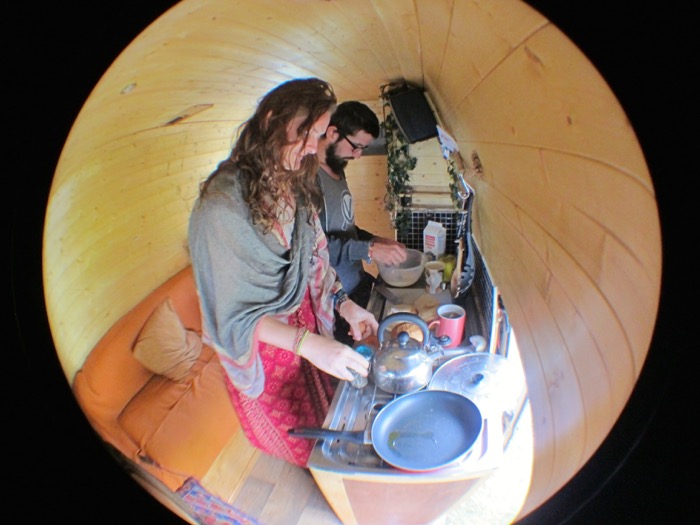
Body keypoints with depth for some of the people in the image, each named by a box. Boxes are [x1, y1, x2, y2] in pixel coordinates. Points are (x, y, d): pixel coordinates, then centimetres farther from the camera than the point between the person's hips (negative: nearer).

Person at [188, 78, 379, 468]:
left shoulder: (294, 185, -9)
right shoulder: (222, 204, -31)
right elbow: (234, 310, -27)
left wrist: (344, 303, -8)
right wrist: (308, 343, -38)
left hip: (305, 317, 6)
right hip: (264, 342, -6)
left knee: (324, 411, 27)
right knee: (292, 429, 21)